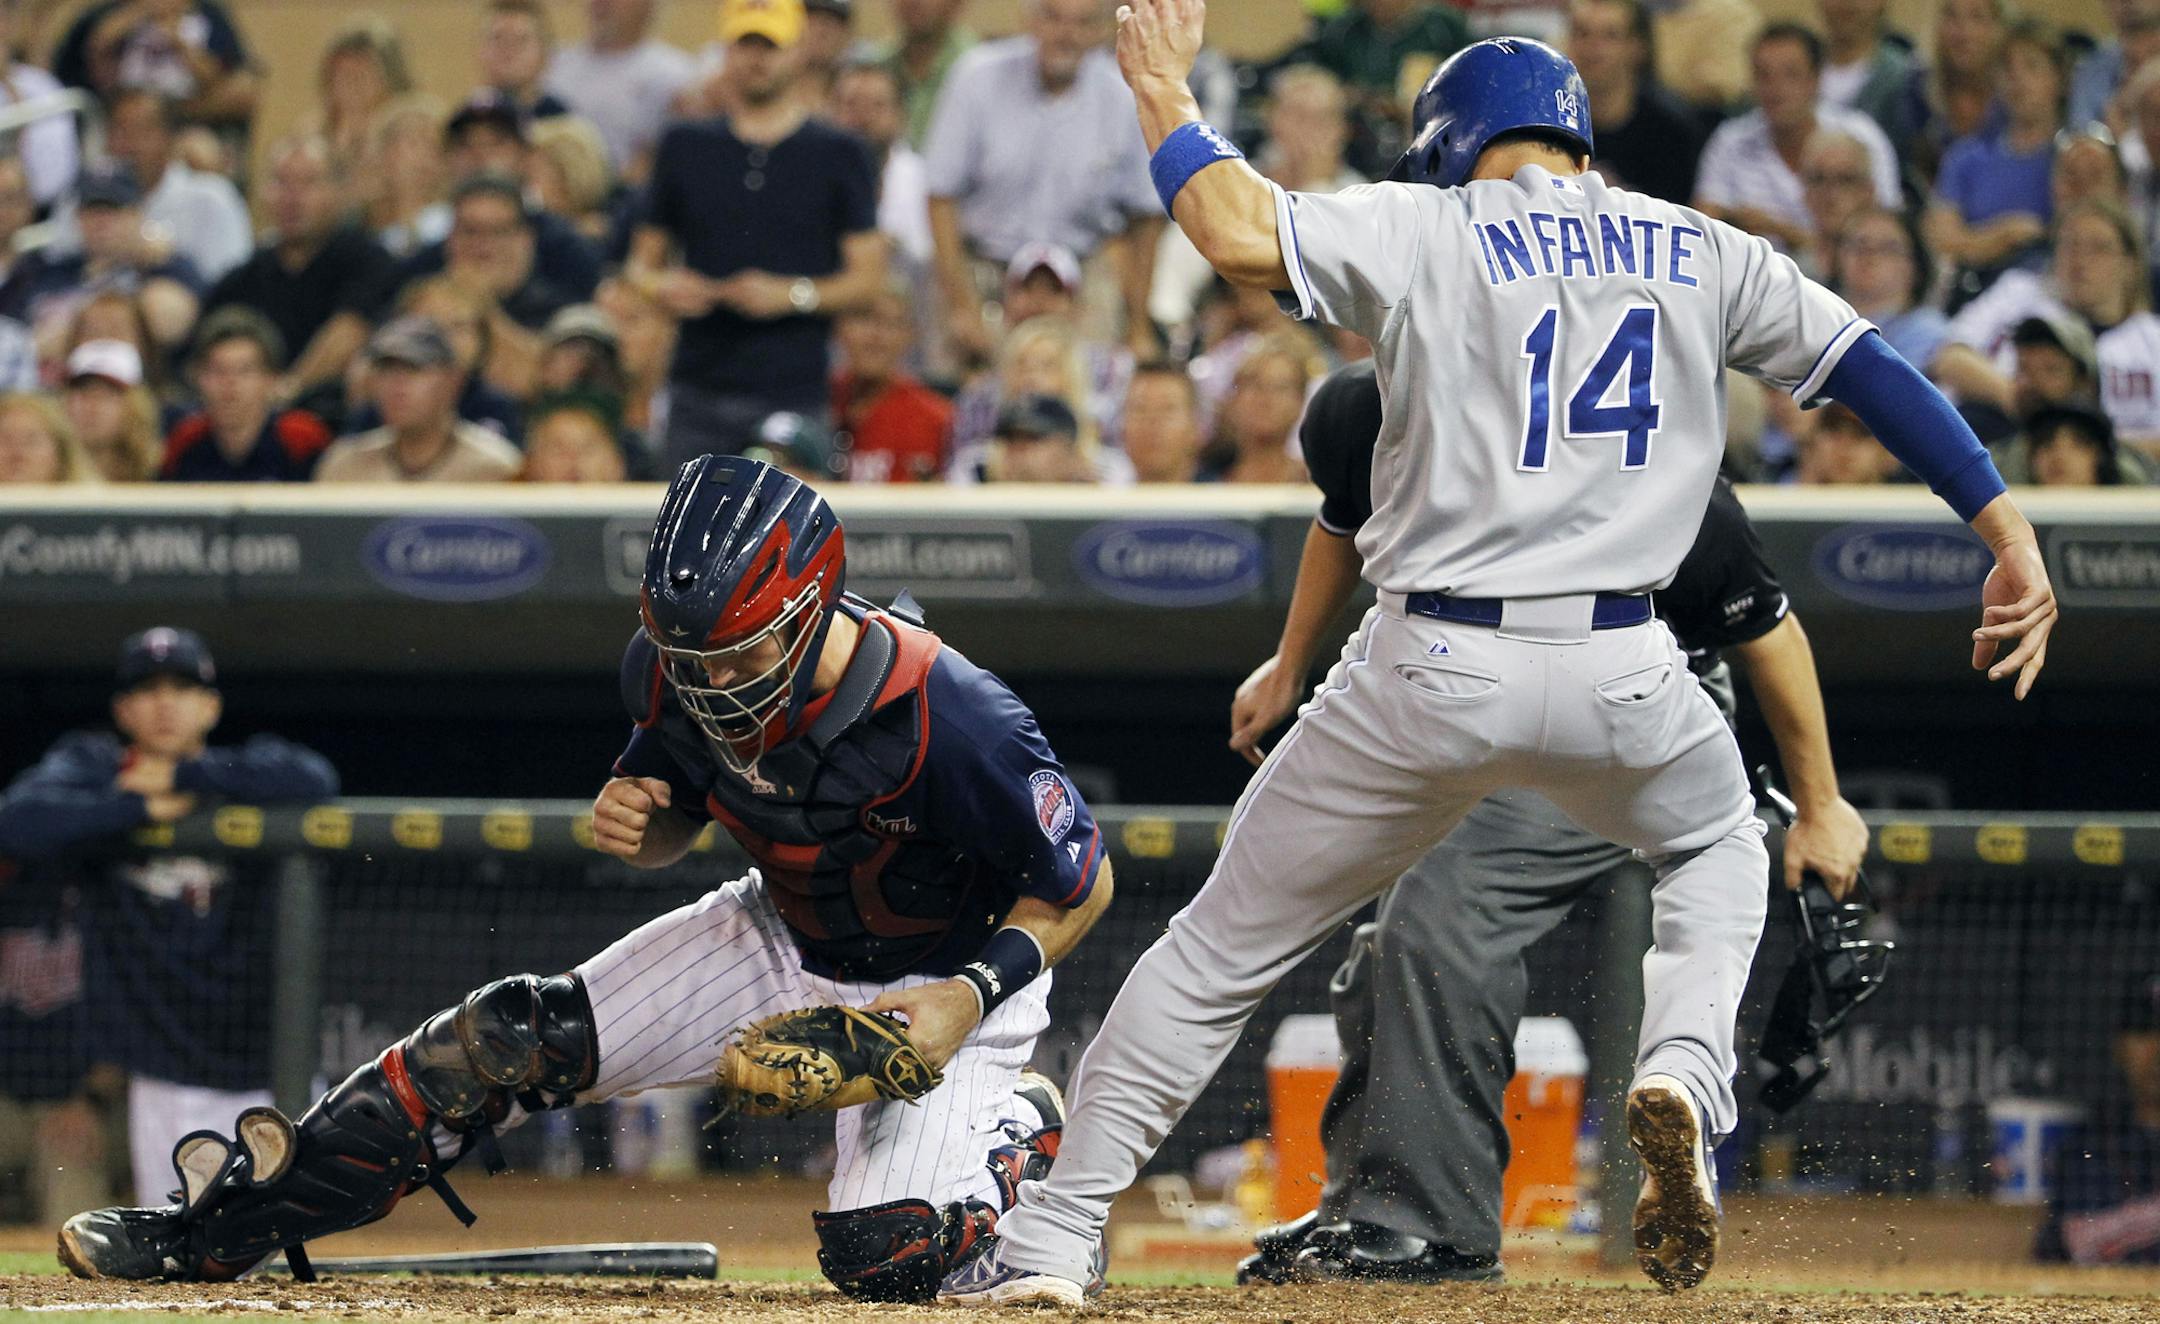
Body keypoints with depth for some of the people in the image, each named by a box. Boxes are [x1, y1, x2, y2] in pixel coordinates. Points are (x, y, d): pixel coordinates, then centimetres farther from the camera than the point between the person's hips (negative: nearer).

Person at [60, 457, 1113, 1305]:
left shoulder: (955, 726, -37)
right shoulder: (676, 673, -20)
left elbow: (1083, 886, -21)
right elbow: (676, 820, 2)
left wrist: (971, 998, -34)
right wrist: (633, 824, -22)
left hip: (942, 979, -5)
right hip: (783, 931, 5)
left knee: (882, 1260, -23)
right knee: (516, 1038, -8)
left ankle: (1015, 1132, 12)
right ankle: (216, 1231, 0)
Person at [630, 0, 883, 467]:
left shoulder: (838, 155, 6)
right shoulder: (685, 148, 14)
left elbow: (868, 275, 4)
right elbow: (644, 260, 18)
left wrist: (793, 295, -13)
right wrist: (663, 286, -5)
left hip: (795, 394, -2)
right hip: (699, 390, 2)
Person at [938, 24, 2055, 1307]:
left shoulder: (1425, 231, 2)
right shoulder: (1703, 254, 12)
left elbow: (1239, 230, -12)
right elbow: (1879, 373, 8)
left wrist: (1164, 94, 5)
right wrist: (2011, 537, 9)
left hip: (1431, 673, -2)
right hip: (1623, 676, 2)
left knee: (1226, 945, 11)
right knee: (1718, 843, 34)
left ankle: (1055, 1236, 7)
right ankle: (1686, 1069, 5)